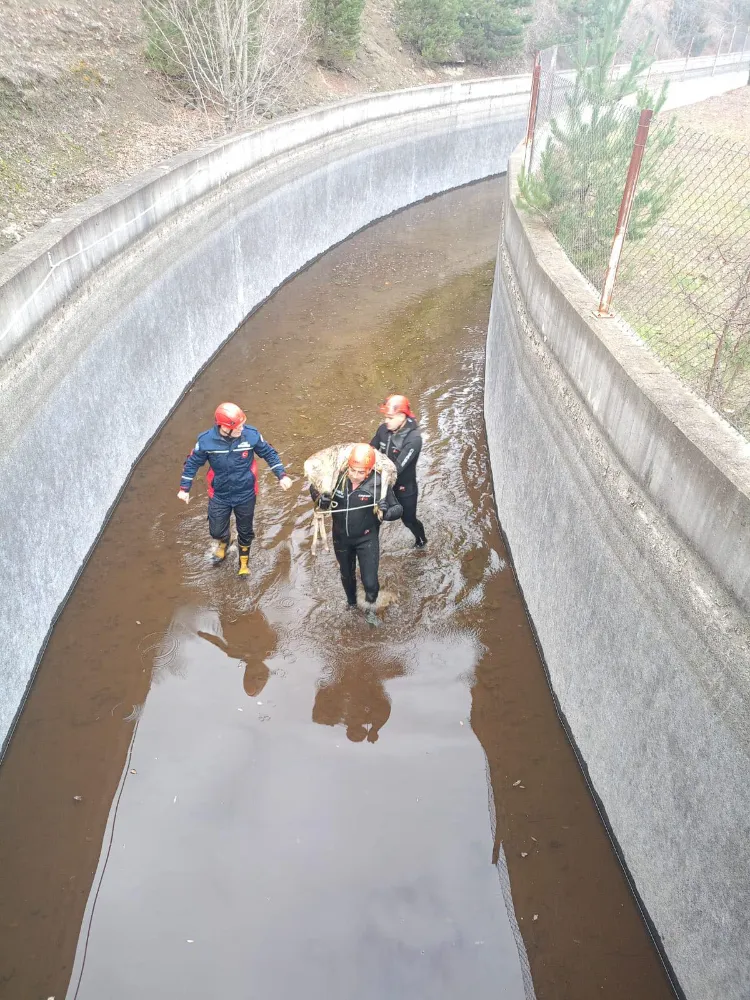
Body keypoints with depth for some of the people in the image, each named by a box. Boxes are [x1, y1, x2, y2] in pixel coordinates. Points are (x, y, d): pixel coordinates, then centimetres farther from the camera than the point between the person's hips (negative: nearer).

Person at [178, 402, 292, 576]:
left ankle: (243, 561, 48)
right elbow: (192, 463, -6)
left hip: (245, 495, 0)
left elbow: (269, 453, -7)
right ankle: (223, 542, 53)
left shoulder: (251, 435, -23)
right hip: (219, 495, 0)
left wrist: (281, 476, -11)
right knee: (216, 531, 13)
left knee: (245, 531, 18)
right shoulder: (206, 440, -22)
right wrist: (184, 488, -3)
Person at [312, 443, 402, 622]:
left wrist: (386, 511, -39)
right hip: (341, 537, 3)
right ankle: (351, 604, 55)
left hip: (367, 538, -3)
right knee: (347, 575, 24)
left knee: (370, 582, -7)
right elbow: (314, 487, -1)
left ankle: (370, 607, 29)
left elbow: (397, 508, -17)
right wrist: (319, 499, -23)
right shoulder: (336, 477, -20)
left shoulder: (378, 483, -25)